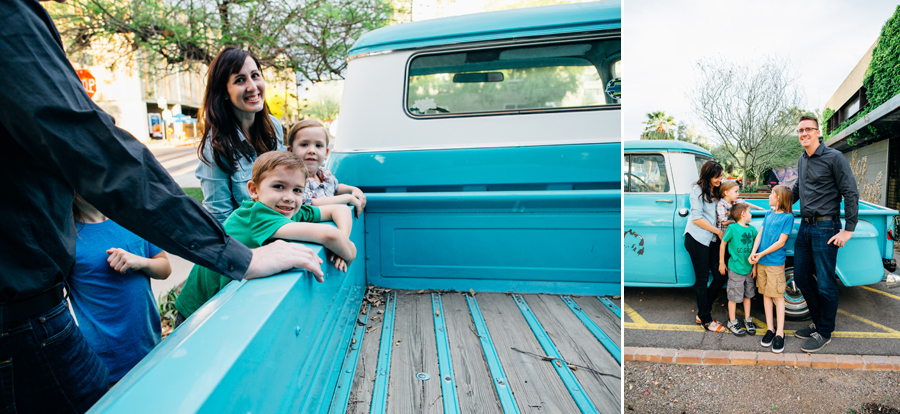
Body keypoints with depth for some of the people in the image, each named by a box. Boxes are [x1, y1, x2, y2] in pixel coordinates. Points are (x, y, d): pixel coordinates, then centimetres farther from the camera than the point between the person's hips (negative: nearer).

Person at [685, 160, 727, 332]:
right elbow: (697, 218, -12)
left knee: (720, 277, 3)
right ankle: (706, 320, 11)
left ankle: (702, 311, 19)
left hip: (712, 240, 7)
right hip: (697, 239, -7)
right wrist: (718, 231, -10)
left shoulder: (717, 191, 14)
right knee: (702, 280, 0)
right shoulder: (698, 189, -7)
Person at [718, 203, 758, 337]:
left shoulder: (752, 229, 3)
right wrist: (721, 263, -2)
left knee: (748, 295, 15)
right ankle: (732, 322, 16)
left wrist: (754, 266, 7)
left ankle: (747, 320, 29)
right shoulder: (732, 228, -12)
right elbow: (723, 244, -6)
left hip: (748, 269, 5)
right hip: (735, 269, -5)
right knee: (734, 296, 3)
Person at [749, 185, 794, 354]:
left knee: (778, 296, -1)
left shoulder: (788, 217, -8)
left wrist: (761, 254, -12)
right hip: (761, 262, 6)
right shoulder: (769, 214, 10)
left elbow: (781, 242, -12)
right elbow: (759, 234, 6)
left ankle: (780, 333, 5)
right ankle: (770, 329, 17)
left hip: (775, 262, -6)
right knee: (766, 294, 9)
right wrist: (753, 252, -7)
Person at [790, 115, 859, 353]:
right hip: (805, 226, 7)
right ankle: (818, 322, 30)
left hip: (825, 228, -7)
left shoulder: (834, 158, -10)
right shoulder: (802, 160, 11)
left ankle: (824, 333, 15)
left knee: (825, 284, 1)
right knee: (801, 277, 13)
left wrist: (849, 229, -15)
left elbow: (851, 194, -12)